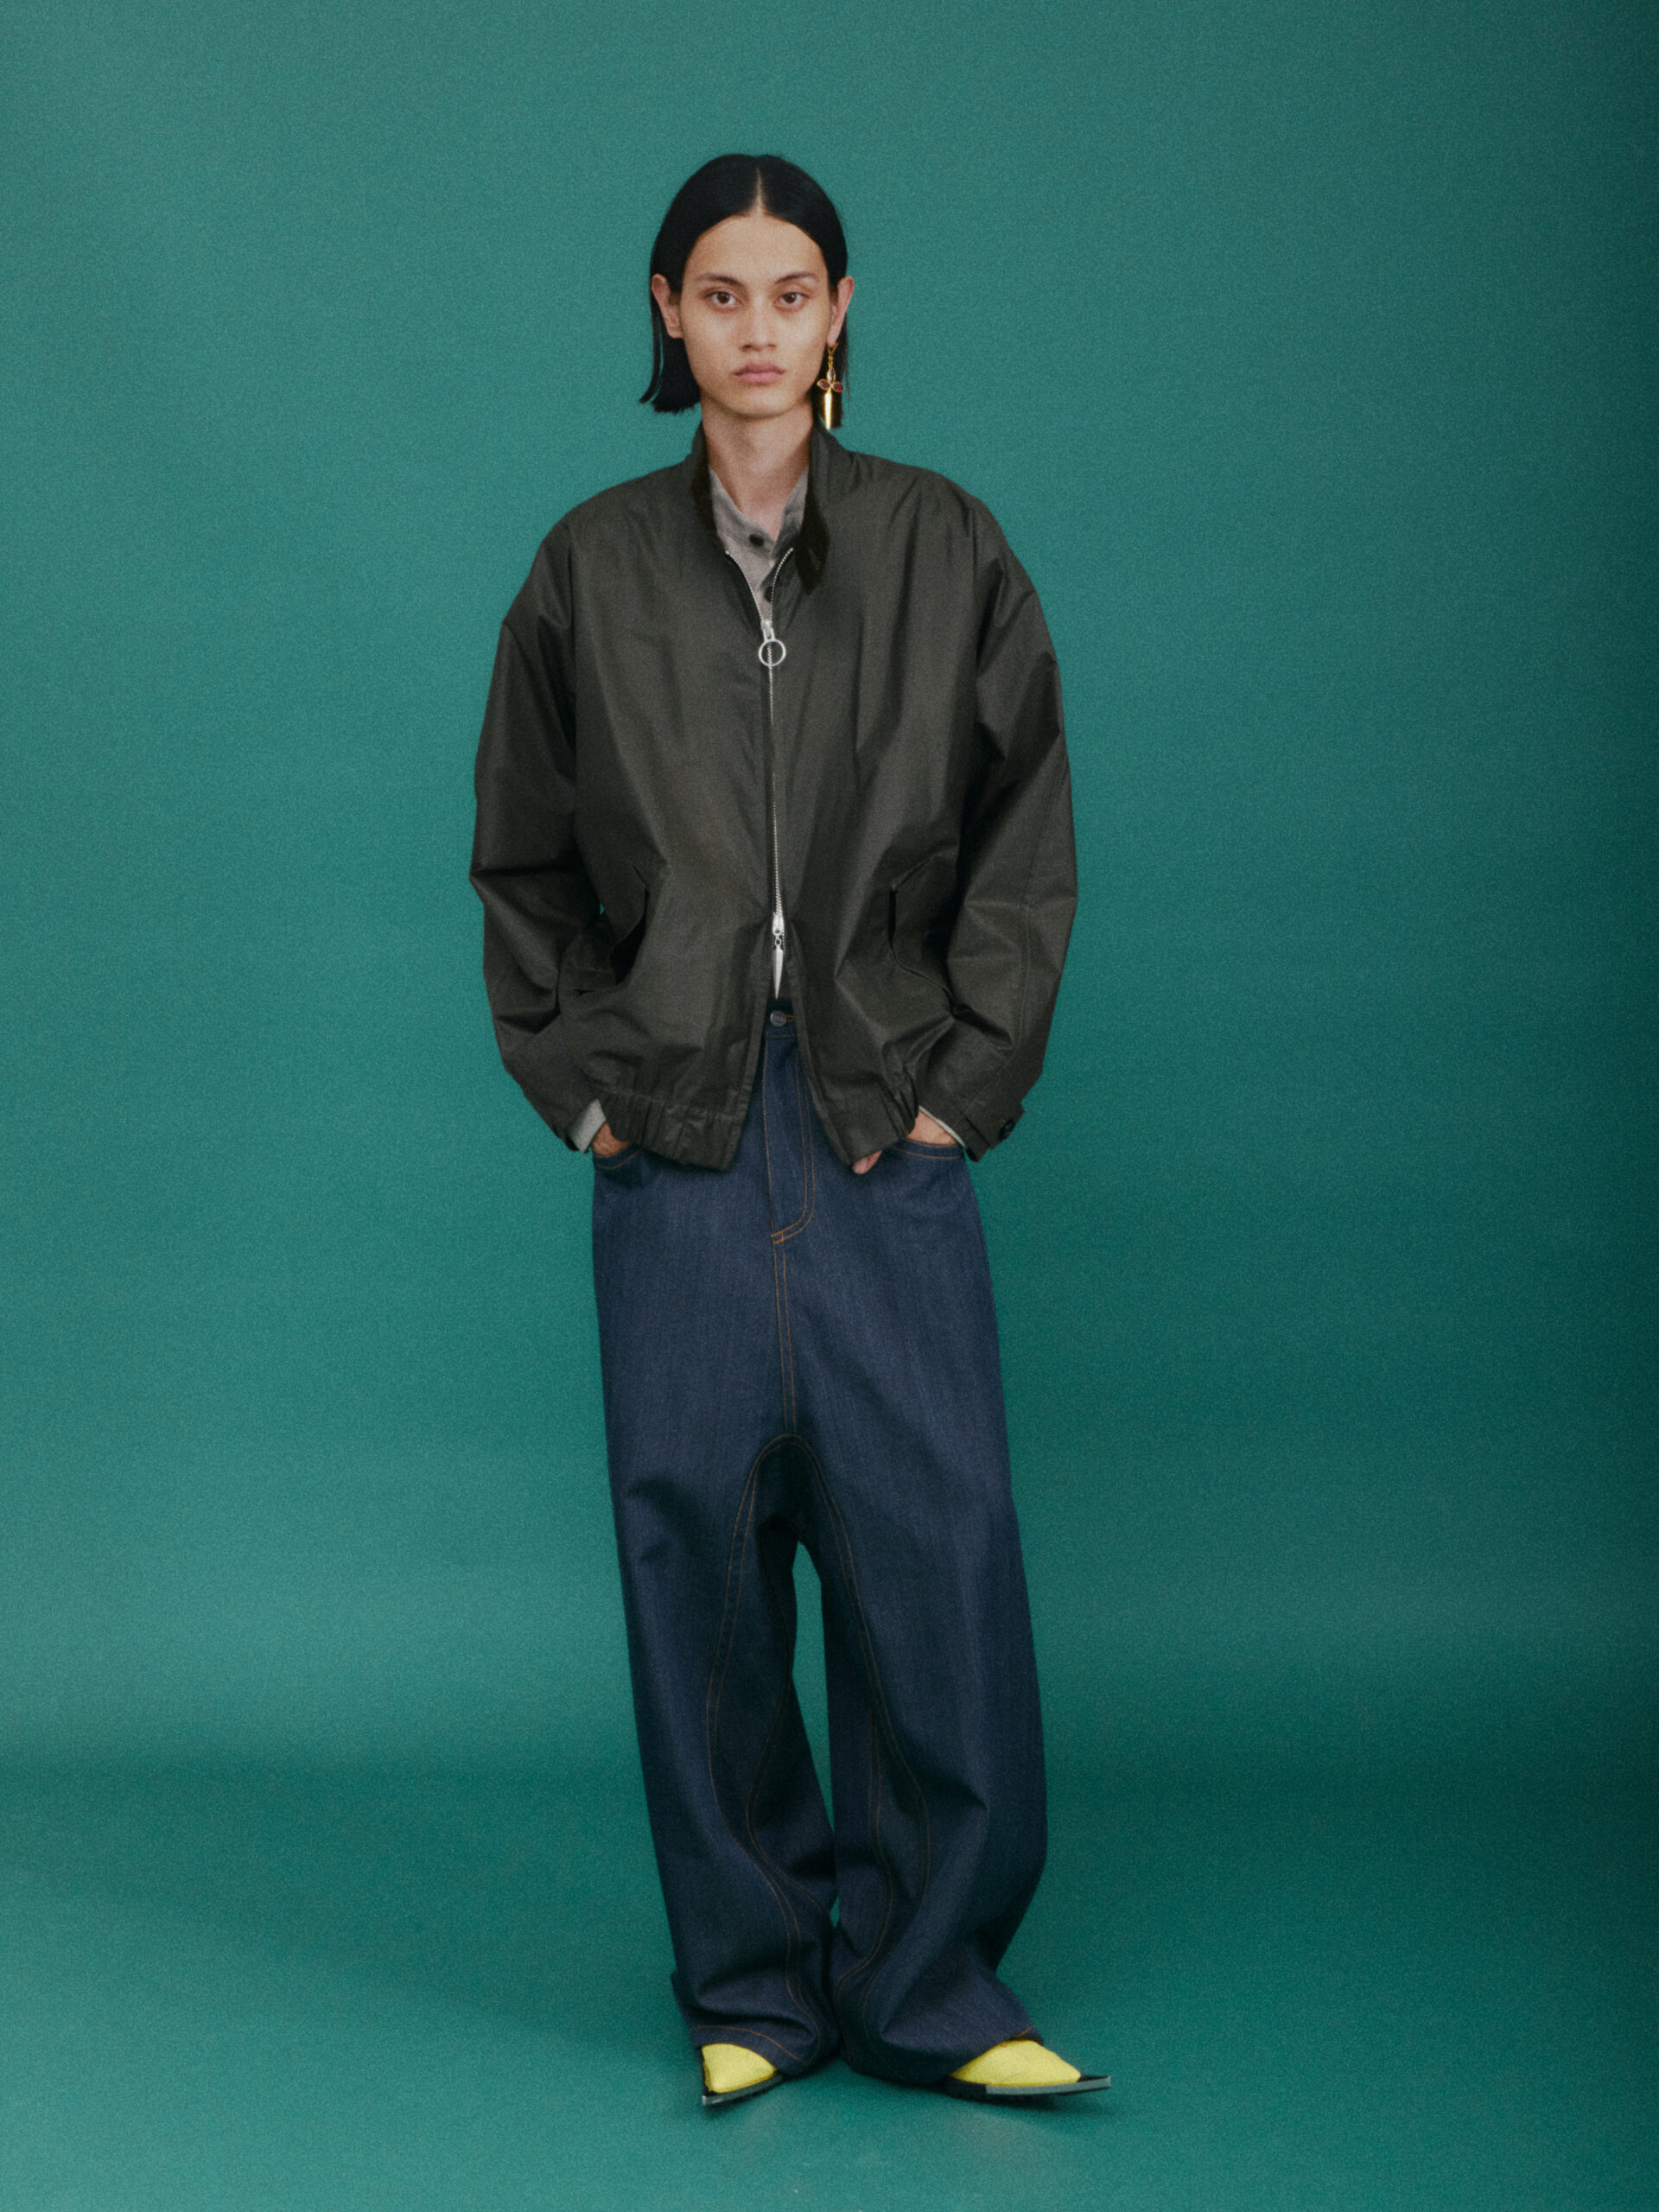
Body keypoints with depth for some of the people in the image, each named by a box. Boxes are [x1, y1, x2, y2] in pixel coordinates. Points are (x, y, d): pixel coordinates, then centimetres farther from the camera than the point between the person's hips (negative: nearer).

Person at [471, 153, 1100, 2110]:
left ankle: (927, 1982, 11)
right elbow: (523, 863, 12)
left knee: (930, 1543, -4)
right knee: (698, 1545, 3)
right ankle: (751, 1982, 18)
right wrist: (579, 1082, 4)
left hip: (887, 1137, -1)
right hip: (677, 1144, 1)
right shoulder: (592, 571, 7)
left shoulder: (946, 554, 4)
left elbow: (1026, 844, 5)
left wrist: (964, 1081, -1)